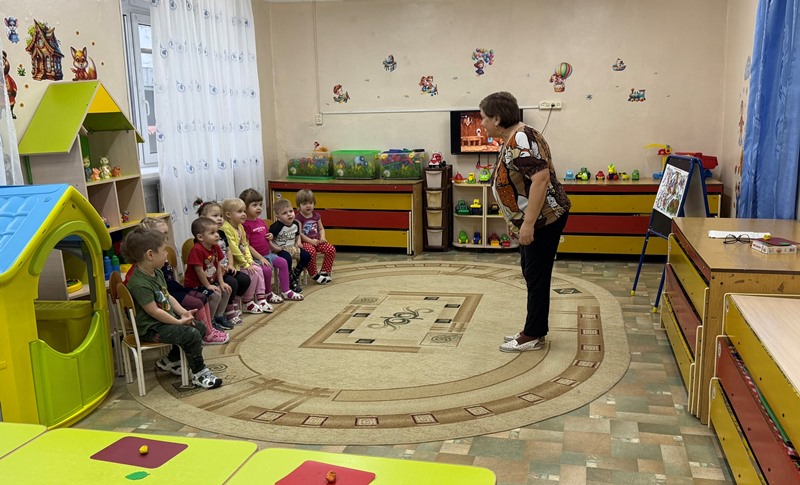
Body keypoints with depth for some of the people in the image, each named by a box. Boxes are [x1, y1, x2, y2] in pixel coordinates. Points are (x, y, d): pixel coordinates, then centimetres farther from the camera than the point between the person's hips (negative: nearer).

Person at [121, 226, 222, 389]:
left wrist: (182, 312, -1)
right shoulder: (139, 284, -25)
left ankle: (172, 359, 23)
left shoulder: (157, 273, 7)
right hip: (151, 328, -10)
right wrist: (179, 322, -18)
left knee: (200, 327, 11)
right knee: (192, 335, -22)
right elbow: (154, 311, -24)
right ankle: (199, 373, -6)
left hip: (166, 320, 10)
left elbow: (168, 297, 14)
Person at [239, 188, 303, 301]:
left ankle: (286, 291, 11)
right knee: (267, 269, -27)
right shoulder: (246, 224, -16)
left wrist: (270, 237, 1)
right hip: (255, 257, -9)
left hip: (268, 253, 9)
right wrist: (260, 258, -20)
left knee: (283, 262, 2)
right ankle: (269, 294, -3)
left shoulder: (261, 222, 12)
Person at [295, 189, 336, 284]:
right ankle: (314, 275, -18)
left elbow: (321, 228, 14)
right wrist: (311, 241, -20)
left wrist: (322, 237, -6)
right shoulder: (298, 217, -9)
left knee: (331, 249, -15)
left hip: (317, 241, 6)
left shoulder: (316, 215, 9)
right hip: (305, 242, -6)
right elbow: (299, 233, -15)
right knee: (311, 251, -37)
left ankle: (324, 272, -1)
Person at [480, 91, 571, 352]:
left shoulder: (520, 139, -21)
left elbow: (541, 178, -29)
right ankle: (535, 330, 25)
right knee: (531, 273, 15)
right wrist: (523, 222, 23)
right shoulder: (511, 140, 11)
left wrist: (528, 223, -29)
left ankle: (533, 336, 10)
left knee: (537, 275, -1)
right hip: (534, 219, 10)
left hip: (544, 218, -10)